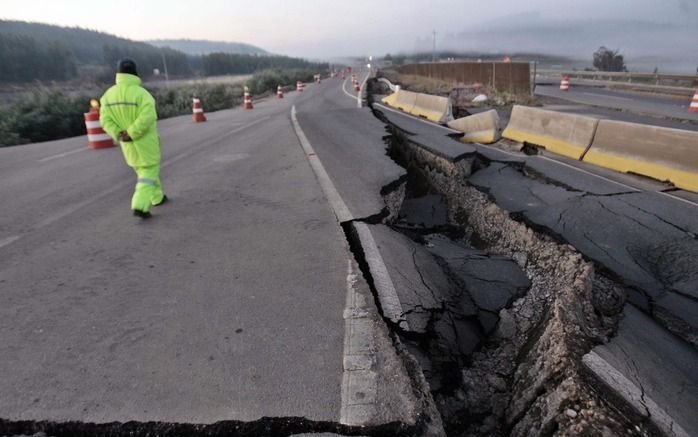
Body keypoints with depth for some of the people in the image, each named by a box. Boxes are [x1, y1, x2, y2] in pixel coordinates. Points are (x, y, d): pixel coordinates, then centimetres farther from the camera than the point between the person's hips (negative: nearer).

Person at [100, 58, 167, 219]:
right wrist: (131, 134, -25)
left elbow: (105, 120, -7)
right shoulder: (141, 93, -18)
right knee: (149, 172, 1)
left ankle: (157, 197, 36)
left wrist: (118, 135, -15)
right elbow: (147, 118, -31)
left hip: (127, 143, 6)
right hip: (145, 141, -6)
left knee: (143, 169, 24)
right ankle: (140, 206, -11)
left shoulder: (109, 94, 0)